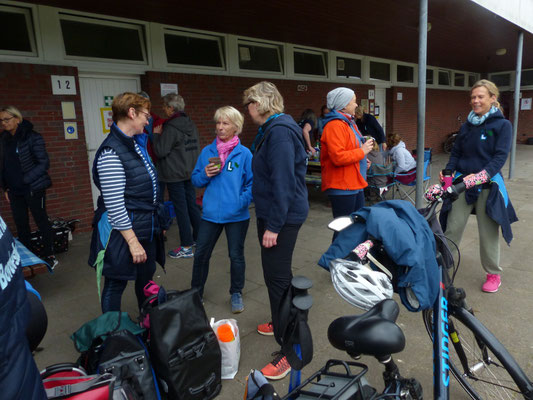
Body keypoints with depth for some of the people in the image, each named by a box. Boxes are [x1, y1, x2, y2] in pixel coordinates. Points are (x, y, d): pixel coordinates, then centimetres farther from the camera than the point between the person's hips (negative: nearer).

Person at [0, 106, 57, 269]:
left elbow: (44, 163, -11)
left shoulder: (32, 137, -8)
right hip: (14, 191, 6)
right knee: (21, 225, 10)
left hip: (34, 188, -5)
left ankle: (50, 255, 16)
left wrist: (25, 180, -14)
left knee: (41, 221, 3)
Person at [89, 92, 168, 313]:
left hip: (146, 228, 9)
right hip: (123, 232, -9)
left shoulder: (135, 144, 7)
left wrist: (158, 223, 18)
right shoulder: (111, 153, -21)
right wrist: (133, 242, -20)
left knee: (146, 279, 22)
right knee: (115, 285, 8)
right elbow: (114, 205, -22)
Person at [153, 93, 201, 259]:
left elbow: (160, 151, -15)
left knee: (181, 209, -3)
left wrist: (156, 134, -2)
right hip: (190, 172, 8)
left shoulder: (170, 128, -16)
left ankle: (187, 247, 3)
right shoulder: (191, 125, 9)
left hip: (174, 175, -8)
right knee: (192, 205, 15)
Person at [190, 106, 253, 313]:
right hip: (211, 213, 3)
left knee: (236, 256, 11)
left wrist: (242, 201, -18)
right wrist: (205, 175, -11)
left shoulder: (244, 153, -6)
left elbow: (252, 183, -5)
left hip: (236, 216, -2)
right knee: (201, 254, 12)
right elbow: (195, 180, 9)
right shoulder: (207, 151, 3)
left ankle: (236, 294, 33)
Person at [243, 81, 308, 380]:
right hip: (274, 213, 10)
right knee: (277, 273, 21)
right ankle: (282, 322, 41)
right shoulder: (275, 128, 13)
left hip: (282, 216, -10)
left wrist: (273, 226, -22)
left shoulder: (279, 131, -19)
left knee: (277, 277, -3)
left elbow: (283, 182, -24)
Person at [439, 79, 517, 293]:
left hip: (487, 186, -3)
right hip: (462, 183, 3)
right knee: (452, 228, 3)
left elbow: (500, 156, -12)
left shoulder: (503, 125, -2)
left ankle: (493, 274, 24)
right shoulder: (467, 125, 10)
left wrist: (483, 174, -28)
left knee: (488, 233, 6)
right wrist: (448, 172, -7)